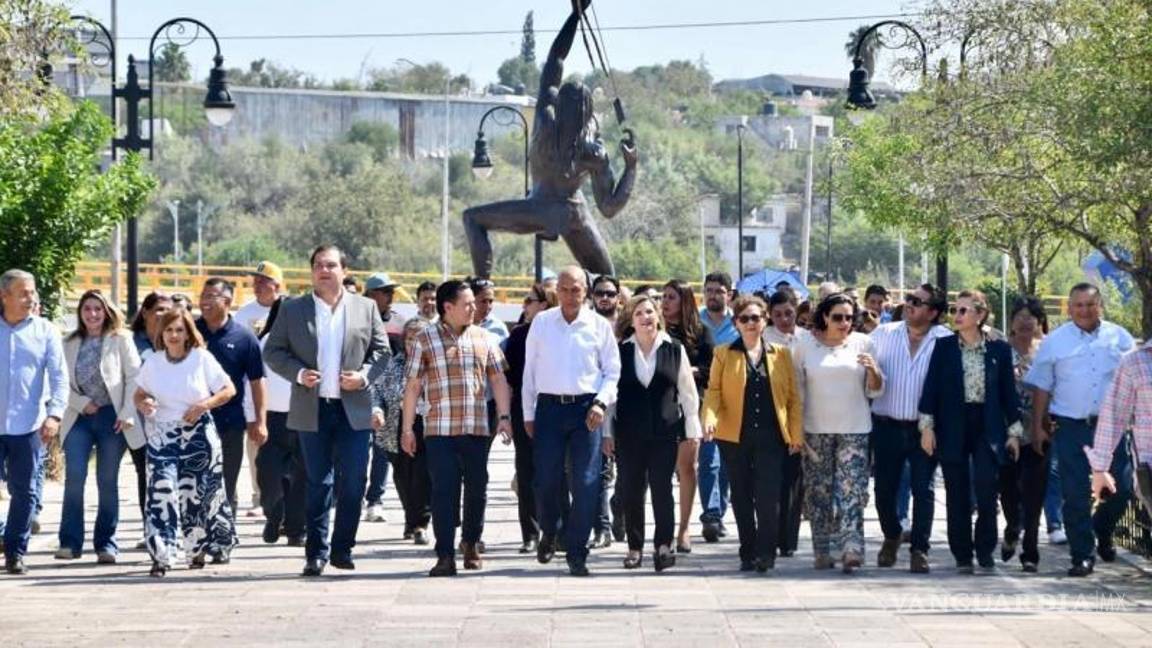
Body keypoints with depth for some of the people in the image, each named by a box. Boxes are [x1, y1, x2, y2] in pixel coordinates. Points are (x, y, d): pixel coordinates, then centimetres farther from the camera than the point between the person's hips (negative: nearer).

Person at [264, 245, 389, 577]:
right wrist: (298, 373, -10)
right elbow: (273, 351, 6)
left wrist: (364, 375, -8)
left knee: (353, 482, 0)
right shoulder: (292, 310, 6)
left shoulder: (366, 308, 7)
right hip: (313, 409, 0)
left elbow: (381, 350, 9)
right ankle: (316, 553, 8)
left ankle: (342, 548, 12)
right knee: (318, 484, 3)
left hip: (354, 409, 1)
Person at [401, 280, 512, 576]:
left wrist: (504, 415, 0)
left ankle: (471, 543, 30)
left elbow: (498, 379, 12)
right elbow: (413, 385, 3)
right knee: (443, 491, -7)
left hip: (477, 429, 3)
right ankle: (445, 555, -6)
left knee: (477, 488, 9)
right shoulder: (425, 340, 3)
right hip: (439, 430, -3)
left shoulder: (484, 339, 11)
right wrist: (407, 428, 1)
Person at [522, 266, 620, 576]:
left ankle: (577, 553, 2)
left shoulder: (599, 326, 4)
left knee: (586, 483, -5)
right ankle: (548, 534, 28)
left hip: (585, 410, 0)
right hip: (549, 407, 1)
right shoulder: (541, 323, 6)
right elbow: (529, 371, 10)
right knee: (546, 480, 0)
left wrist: (601, 402, -8)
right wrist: (528, 414, 8)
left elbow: (612, 372, 8)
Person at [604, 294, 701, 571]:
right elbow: (611, 392, 7)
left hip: (665, 432, -1)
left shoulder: (675, 350, 4)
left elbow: (688, 393, 7)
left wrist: (692, 432, 4)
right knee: (631, 491, 3)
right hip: (629, 432, 1)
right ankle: (634, 547, 12)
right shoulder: (621, 351, 4)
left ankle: (663, 544, 1)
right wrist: (608, 432, 3)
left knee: (662, 488, -6)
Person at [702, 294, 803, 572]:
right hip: (735, 436, 1)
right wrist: (710, 418, -17)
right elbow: (714, 390, 1)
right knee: (742, 497, 5)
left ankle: (766, 552, -5)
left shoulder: (781, 355, 11)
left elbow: (793, 396, 8)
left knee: (768, 496, -10)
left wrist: (796, 433, 0)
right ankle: (748, 553, 12)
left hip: (771, 436, -1)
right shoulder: (723, 354, 9)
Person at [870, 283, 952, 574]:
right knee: (884, 489, 9)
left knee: (923, 490, -3)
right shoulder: (883, 334, 5)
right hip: (887, 426, 2)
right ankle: (892, 536, 34)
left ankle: (919, 550, 4)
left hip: (924, 428, -2)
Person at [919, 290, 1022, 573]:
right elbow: (931, 387, 3)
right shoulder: (944, 347, 4)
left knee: (986, 491, -12)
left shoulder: (999, 349, 5)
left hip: (987, 428, -1)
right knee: (958, 495, 2)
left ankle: (985, 550, 4)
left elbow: (1008, 391, 7)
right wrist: (927, 426, -5)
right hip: (953, 427, 1)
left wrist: (1013, 431, 4)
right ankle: (962, 555, 10)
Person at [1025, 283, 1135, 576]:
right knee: (1076, 495, -2)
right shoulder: (1055, 342, 5)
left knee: (1120, 488, -1)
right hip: (1071, 428, -1)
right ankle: (1083, 555, 6)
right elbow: (1041, 387, 6)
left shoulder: (1120, 338, 7)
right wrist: (1038, 427, 1)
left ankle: (1101, 531, 28)